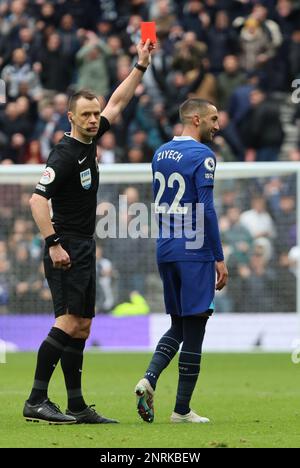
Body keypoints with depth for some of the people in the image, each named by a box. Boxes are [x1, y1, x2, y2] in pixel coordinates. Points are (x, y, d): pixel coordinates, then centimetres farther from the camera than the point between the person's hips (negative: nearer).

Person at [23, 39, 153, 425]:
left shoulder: (89, 142, 11)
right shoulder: (65, 154, -14)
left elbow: (118, 102, 23)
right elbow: (37, 199, -20)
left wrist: (141, 65, 21)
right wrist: (53, 244, -24)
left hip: (84, 248, 9)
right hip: (66, 249, -9)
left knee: (81, 326, 8)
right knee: (68, 322, -17)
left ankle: (77, 407, 10)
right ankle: (36, 401, -19)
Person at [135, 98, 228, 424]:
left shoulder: (160, 154, 13)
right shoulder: (202, 156, -11)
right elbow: (206, 210, -16)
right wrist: (219, 258, -12)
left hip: (165, 251, 7)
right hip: (195, 253, -7)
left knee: (178, 326, 17)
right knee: (193, 329, 0)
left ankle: (149, 379, -6)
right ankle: (182, 409, 1)